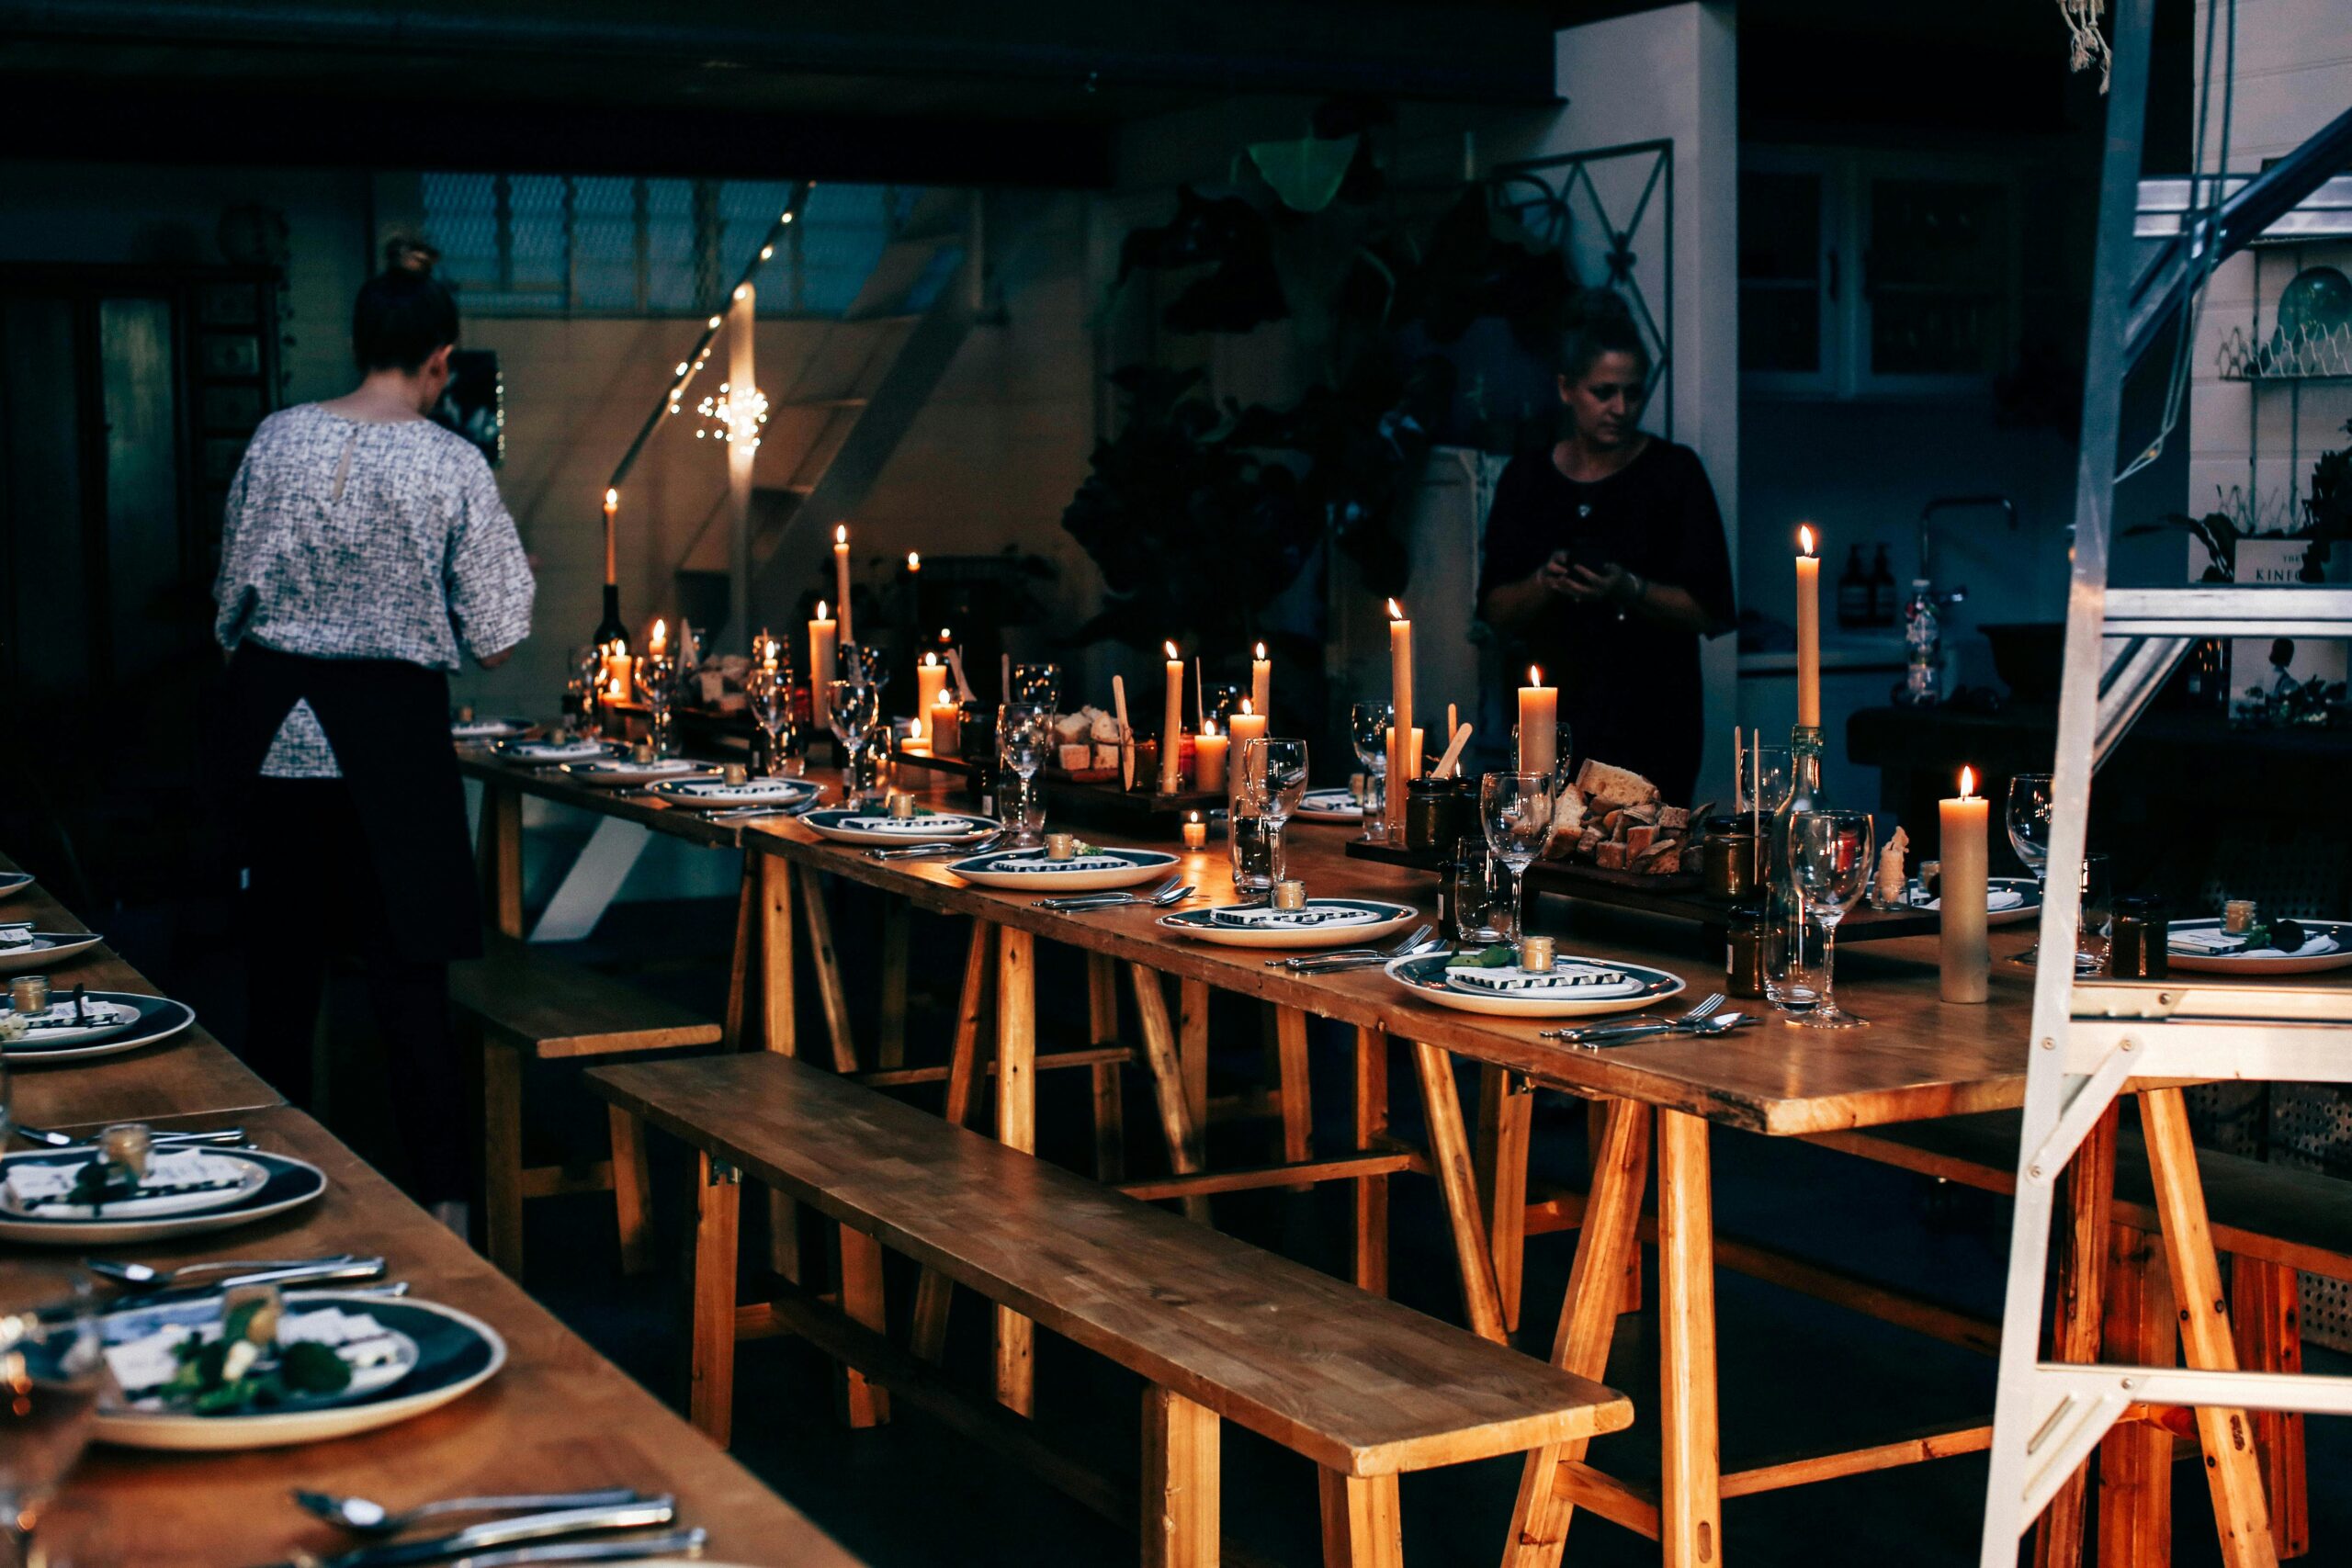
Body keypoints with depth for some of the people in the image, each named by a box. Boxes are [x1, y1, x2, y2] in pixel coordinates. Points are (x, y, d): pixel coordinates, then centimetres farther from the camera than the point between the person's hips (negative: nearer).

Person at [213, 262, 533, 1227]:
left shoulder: (276, 439, 1)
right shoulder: (453, 466, -8)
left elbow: (231, 605, 8)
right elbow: (493, 644, -6)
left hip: (275, 725, 3)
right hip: (390, 727, -3)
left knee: (281, 961, 14)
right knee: (407, 969, 3)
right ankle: (441, 1196, 5)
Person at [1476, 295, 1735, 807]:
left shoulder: (1673, 471, 1)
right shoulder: (1527, 478, 8)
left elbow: (1713, 612, -4)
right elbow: (1495, 611, 6)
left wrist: (1630, 590, -18)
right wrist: (1545, 582, -13)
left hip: (1649, 725, -2)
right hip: (1551, 723, 2)